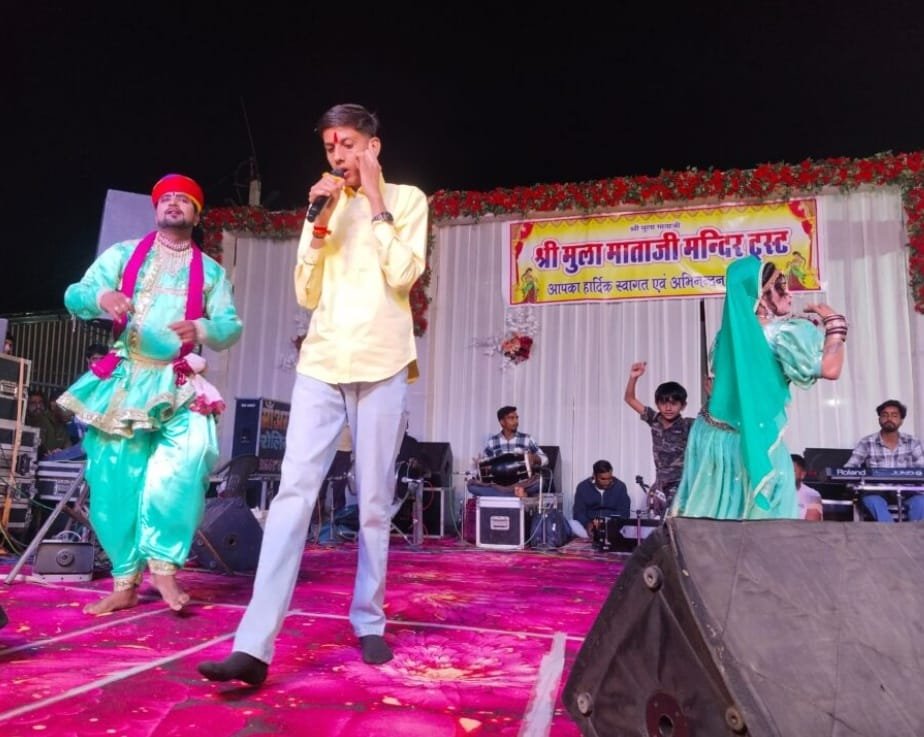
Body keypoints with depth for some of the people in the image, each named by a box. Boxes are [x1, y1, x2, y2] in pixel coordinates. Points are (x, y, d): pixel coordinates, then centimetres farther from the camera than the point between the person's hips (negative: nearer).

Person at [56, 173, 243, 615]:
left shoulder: (211, 271, 12)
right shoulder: (122, 254, 12)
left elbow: (231, 327, 3)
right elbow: (74, 297, 4)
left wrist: (202, 330, -18)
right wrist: (101, 298, -19)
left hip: (179, 382, -1)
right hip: (123, 378, 1)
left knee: (194, 451, -25)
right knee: (114, 479, -1)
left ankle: (163, 564, -13)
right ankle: (124, 583, 13)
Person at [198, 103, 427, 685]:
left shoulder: (406, 199, 8)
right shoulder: (326, 205, 18)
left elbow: (404, 276, -8)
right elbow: (306, 293, 12)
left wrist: (375, 202, -2)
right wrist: (320, 223, 2)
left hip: (381, 366, -2)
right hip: (321, 363, 3)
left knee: (375, 503, 3)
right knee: (293, 492, -8)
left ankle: (369, 623, 19)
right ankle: (255, 646, -8)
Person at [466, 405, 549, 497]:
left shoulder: (526, 439, 6)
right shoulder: (492, 442, 10)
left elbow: (545, 459, 5)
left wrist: (534, 458, -16)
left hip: (522, 485, -2)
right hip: (499, 485, 3)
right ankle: (516, 495, -31)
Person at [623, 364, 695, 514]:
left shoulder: (688, 426, -11)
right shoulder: (655, 420, -1)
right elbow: (629, 399, 1)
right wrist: (633, 377, -14)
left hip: (681, 486, -5)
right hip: (660, 486, 5)